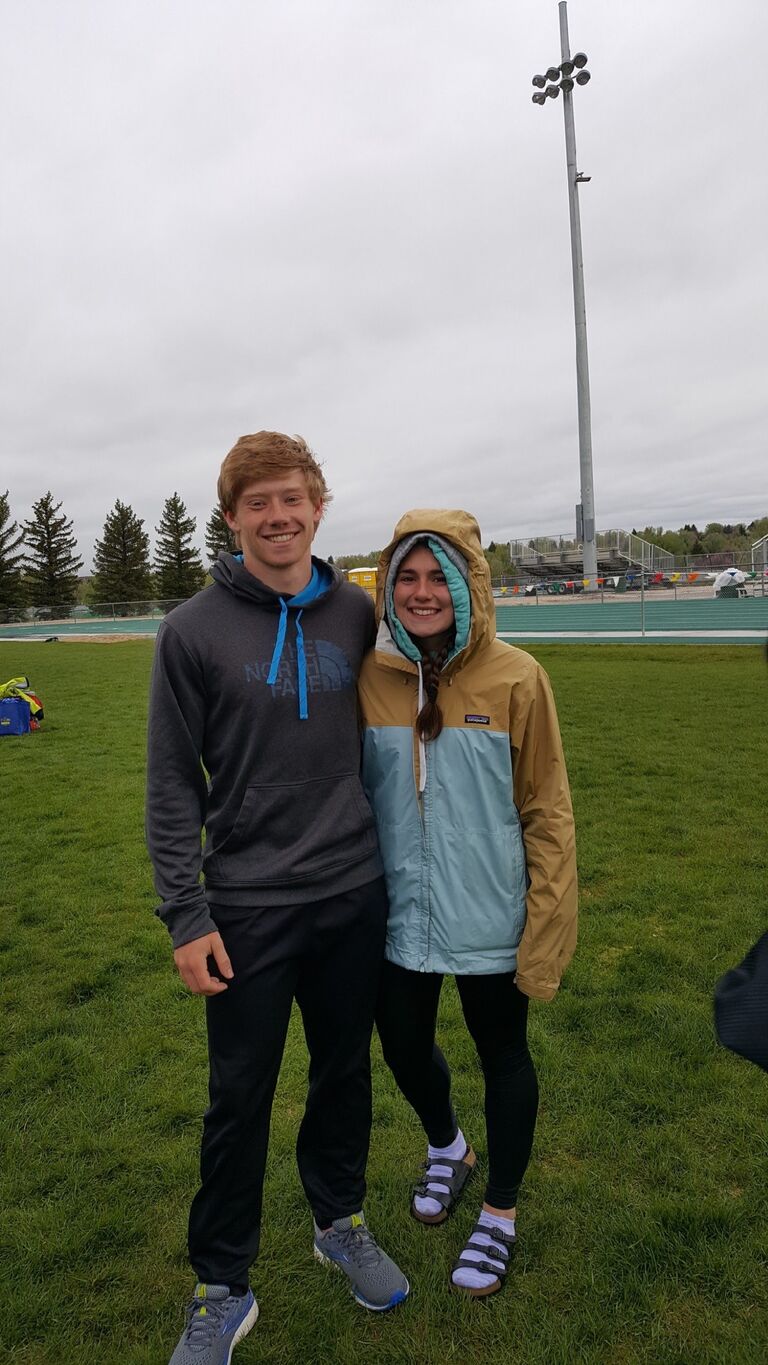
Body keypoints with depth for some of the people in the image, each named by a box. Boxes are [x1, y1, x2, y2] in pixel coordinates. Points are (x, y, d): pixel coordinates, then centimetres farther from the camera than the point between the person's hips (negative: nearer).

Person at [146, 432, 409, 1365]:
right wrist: (185, 916, -8)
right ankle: (222, 1290, 33)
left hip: (353, 894, 3)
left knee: (345, 1073, 19)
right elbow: (172, 787, -6)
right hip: (247, 908, -3)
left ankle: (340, 1221, 45)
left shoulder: (357, 614, 1)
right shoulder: (194, 631, -8)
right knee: (239, 1101, 10)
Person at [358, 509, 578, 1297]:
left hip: (489, 919, -3)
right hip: (398, 914, 3)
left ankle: (500, 1215, 43)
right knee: (403, 1048, 20)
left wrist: (547, 927, -10)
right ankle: (448, 1150, 54)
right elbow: (350, 791, 5)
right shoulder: (369, 677, -5)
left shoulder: (514, 678, -13)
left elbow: (546, 810, -8)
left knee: (501, 1056, 16)